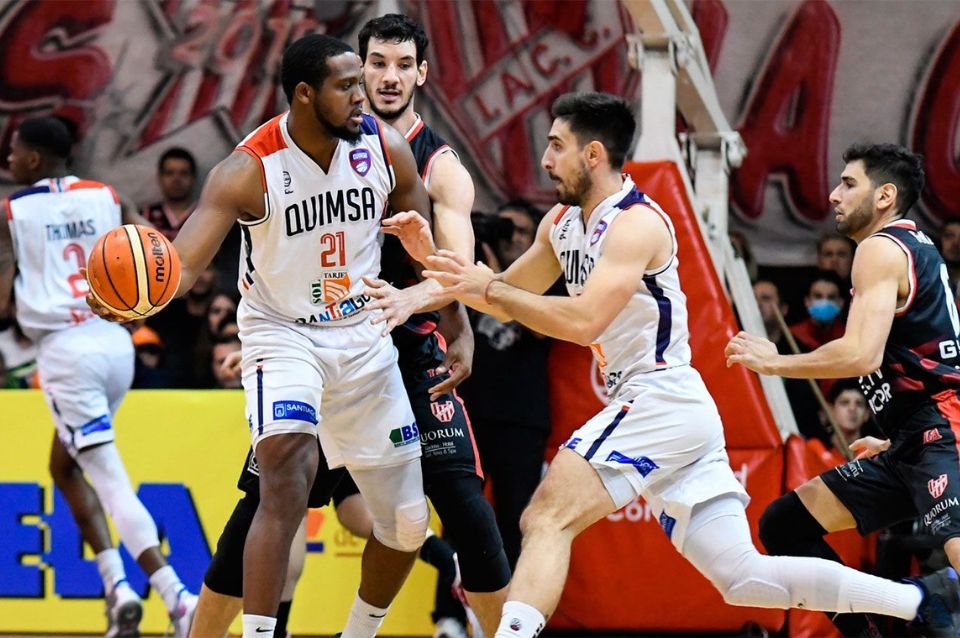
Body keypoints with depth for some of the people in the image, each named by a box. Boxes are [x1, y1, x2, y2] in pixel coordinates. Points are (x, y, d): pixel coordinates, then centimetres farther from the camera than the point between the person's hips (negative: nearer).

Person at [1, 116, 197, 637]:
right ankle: (116, 583, 8)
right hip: (115, 341, 5)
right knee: (64, 464, 23)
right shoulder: (107, 198, 12)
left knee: (111, 481, -8)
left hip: (64, 349, -5)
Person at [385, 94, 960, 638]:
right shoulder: (563, 223, 14)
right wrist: (435, 256, 10)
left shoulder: (637, 223, -13)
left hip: (661, 400, -9)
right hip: (647, 407, 9)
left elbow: (583, 321, -25)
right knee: (742, 576, 6)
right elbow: (506, 297, 24)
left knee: (546, 520, -17)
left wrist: (488, 288, -19)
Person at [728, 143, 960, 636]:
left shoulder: (882, 249, -8)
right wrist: (893, 441, 33)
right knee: (786, 525, 13)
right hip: (912, 446, 11)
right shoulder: (917, 249, 21)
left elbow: (862, 355, -21)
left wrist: (772, 361, -8)